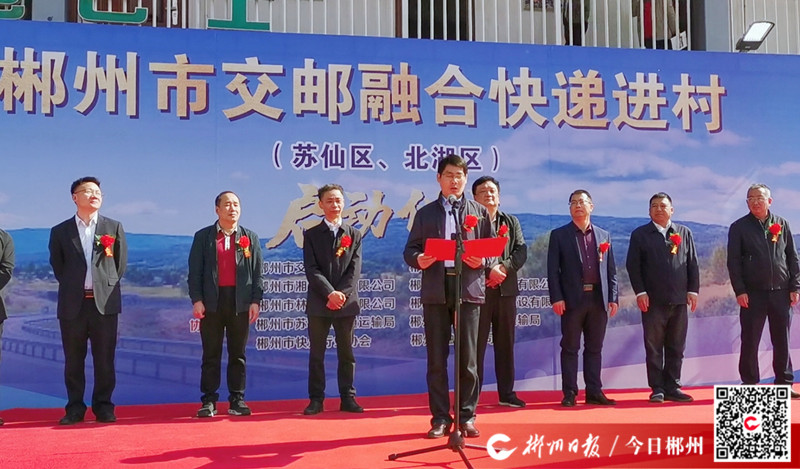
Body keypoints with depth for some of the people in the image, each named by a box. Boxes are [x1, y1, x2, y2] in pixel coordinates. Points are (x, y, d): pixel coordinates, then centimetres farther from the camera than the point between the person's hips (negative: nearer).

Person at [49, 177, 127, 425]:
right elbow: (57, 265, 13)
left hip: (105, 302, 0)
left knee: (104, 359, 3)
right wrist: (72, 286, 8)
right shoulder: (60, 231, 7)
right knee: (73, 360, 6)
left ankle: (103, 406, 12)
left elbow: (121, 263, 10)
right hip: (72, 304, 1)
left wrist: (107, 285, 7)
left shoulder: (114, 227, 7)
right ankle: (75, 408, 15)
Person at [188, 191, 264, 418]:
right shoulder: (203, 237, 7)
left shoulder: (250, 237, 10)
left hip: (240, 303, 1)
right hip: (211, 302, -1)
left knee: (238, 354, 6)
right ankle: (208, 401, 10)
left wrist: (255, 301, -2)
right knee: (211, 355, 4)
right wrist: (196, 300, -7)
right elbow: (195, 272, 2)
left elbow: (257, 272, 7)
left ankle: (237, 400, 13)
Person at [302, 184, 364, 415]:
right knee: (316, 354, 3)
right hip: (318, 303, -1)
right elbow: (311, 269, -5)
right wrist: (330, 293, -16)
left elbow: (354, 270, 1)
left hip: (347, 302, 1)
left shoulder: (354, 235, 9)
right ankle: (316, 399, 9)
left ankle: (347, 398, 12)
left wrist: (342, 294, -12)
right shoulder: (311, 235, 5)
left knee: (346, 353, 6)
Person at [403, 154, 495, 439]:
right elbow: (409, 250, 9)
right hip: (435, 290, 1)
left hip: (469, 289, 0)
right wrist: (418, 260, -13)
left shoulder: (479, 212, 13)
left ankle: (466, 417, 10)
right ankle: (440, 418, 10)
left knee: (468, 358, 1)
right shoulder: (425, 213, 14)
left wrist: (482, 261, -12)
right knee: (436, 358, 2)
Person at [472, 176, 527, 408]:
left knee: (505, 343, 9)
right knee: (475, 344, -1)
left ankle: (507, 393, 17)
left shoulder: (512, 222, 15)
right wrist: (488, 271, -17)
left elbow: (521, 252, 5)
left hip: (506, 289, 4)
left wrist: (503, 267, -12)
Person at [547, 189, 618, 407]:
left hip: (598, 299, 3)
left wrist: (613, 298, 4)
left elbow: (611, 270, 12)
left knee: (595, 348, 8)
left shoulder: (604, 235, 14)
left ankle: (594, 392, 13)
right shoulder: (559, 235, 5)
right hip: (572, 299, -3)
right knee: (570, 347, 1)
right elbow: (552, 270, -1)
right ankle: (569, 393, 6)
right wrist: (556, 298, -10)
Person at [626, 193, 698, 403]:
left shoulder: (684, 233, 12)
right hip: (652, 300, -2)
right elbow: (633, 265, 0)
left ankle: (672, 387, 14)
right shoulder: (640, 234, 4)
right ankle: (657, 389, 7)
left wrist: (693, 290, 2)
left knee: (676, 347, 6)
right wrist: (640, 292, -9)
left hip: (679, 299, 3)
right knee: (653, 348, 1)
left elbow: (692, 263, 11)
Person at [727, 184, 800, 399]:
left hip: (781, 292, 2)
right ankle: (749, 385, 8)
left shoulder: (782, 224, 9)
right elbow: (733, 262, -2)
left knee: (782, 341, 8)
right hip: (753, 293, -2)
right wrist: (739, 290, -10)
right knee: (750, 341, 1)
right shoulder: (739, 228, 1)